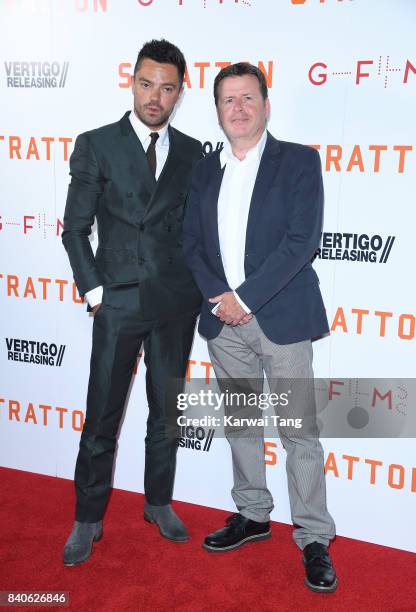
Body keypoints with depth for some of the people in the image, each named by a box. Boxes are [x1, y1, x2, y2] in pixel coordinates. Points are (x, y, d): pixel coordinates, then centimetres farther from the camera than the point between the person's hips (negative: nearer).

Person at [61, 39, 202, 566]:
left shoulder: (192, 152, 7)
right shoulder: (96, 145, 0)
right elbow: (75, 228, -1)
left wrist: (199, 285, 1)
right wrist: (94, 291, -7)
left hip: (177, 303, 3)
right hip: (118, 303, -2)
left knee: (166, 410, 14)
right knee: (102, 418, 4)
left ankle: (158, 502, 33)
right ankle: (88, 520, 22)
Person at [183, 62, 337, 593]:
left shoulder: (299, 161, -3)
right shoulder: (205, 169, 12)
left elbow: (301, 241, -13)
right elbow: (191, 242, 8)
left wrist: (245, 297, -16)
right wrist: (218, 298, -8)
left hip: (280, 317, -5)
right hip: (223, 318, 5)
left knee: (298, 430, 1)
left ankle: (313, 537, 15)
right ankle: (252, 515, 33)